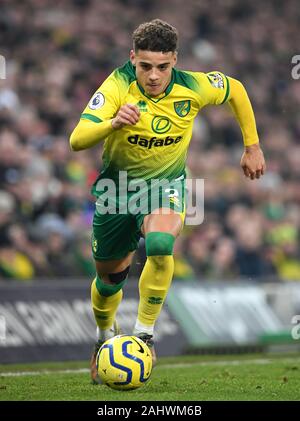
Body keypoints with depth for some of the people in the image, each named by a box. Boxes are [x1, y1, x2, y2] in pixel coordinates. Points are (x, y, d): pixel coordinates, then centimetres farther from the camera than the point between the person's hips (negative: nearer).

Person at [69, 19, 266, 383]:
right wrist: (113, 124, -55)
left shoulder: (192, 88, -20)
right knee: (110, 276, 13)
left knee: (160, 245, -33)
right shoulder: (118, 86, -25)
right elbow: (77, 140, -35)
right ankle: (105, 338, 45)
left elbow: (236, 90, 3)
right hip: (117, 185, 0)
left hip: (167, 183, 0)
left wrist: (252, 147, 7)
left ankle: (144, 334, -17)